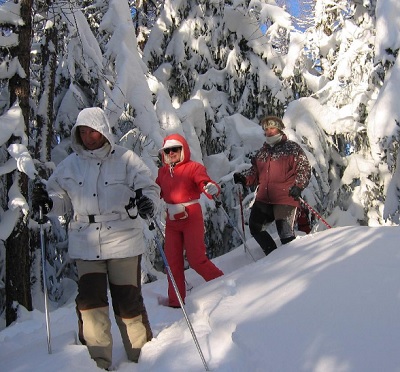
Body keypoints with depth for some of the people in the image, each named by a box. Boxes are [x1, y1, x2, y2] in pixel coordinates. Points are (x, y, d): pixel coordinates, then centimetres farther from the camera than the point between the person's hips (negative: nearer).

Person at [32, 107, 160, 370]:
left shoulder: (126, 159, -2)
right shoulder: (70, 164, 9)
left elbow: (150, 188, -2)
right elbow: (61, 197, 14)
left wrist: (147, 202, -24)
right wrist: (47, 203, -8)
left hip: (124, 241, -2)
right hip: (86, 244, 3)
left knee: (128, 301, 6)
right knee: (90, 301, -2)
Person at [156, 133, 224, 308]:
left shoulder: (193, 167, -8)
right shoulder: (163, 171, 9)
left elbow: (205, 182, -21)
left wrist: (212, 188, -43)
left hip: (192, 217, -6)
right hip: (171, 220, 6)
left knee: (196, 259, -6)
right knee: (173, 260, 8)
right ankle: (175, 301, 19)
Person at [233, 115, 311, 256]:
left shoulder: (292, 148, 1)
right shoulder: (261, 153, 18)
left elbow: (304, 169, -2)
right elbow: (255, 173, 21)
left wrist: (298, 186, -16)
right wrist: (243, 178, 1)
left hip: (285, 198, -7)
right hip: (264, 198, 7)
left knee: (285, 233, -10)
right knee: (255, 227, 9)